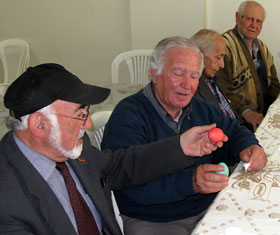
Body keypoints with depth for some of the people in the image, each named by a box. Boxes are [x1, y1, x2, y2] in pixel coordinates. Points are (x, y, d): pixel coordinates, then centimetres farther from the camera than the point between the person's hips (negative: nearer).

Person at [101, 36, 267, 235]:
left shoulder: (200, 108, 12)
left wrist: (248, 147, -2)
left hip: (208, 209, 7)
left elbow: (233, 131, 23)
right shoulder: (127, 116, -14)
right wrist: (191, 182, -39)